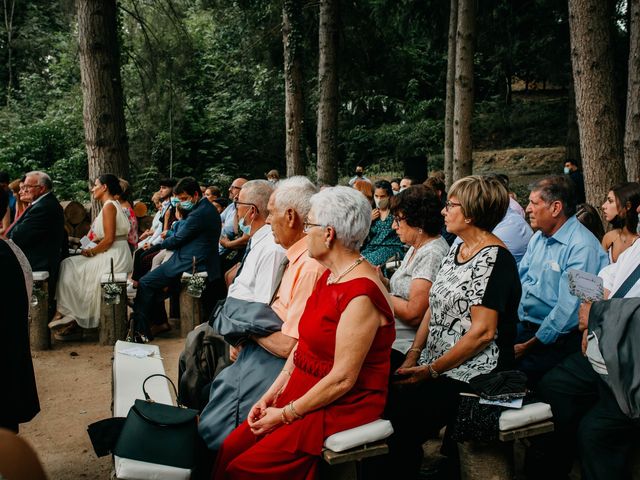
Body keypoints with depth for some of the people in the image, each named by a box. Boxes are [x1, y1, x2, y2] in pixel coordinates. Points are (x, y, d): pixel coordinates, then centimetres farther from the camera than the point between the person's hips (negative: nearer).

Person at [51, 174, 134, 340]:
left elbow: (109, 239, -20)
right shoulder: (112, 205, 18)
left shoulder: (109, 206, -12)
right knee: (70, 266, 11)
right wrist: (92, 249, 7)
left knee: (69, 268, -1)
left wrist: (91, 252, -7)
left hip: (113, 258, -9)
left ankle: (70, 318, 8)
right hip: (115, 256, 9)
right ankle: (72, 320, 7)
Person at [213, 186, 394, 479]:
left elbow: (342, 379, -22)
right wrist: (272, 395, 3)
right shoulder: (329, 277, 7)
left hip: (340, 408, -8)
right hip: (301, 390, 8)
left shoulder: (361, 295, -23)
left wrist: (286, 414, -14)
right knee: (229, 449, -1)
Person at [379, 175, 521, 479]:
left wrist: (432, 371, -15)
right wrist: (413, 356, 2)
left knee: (401, 422, -22)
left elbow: (483, 332, -17)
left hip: (473, 372, -8)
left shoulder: (494, 259, -13)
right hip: (434, 364, 8)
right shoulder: (455, 252, 14)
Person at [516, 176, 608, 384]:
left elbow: (568, 310, -20)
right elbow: (519, 280, 18)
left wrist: (530, 346, -16)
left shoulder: (582, 247, -16)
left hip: (554, 340, -8)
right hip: (521, 326, 8)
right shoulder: (538, 237, 13)